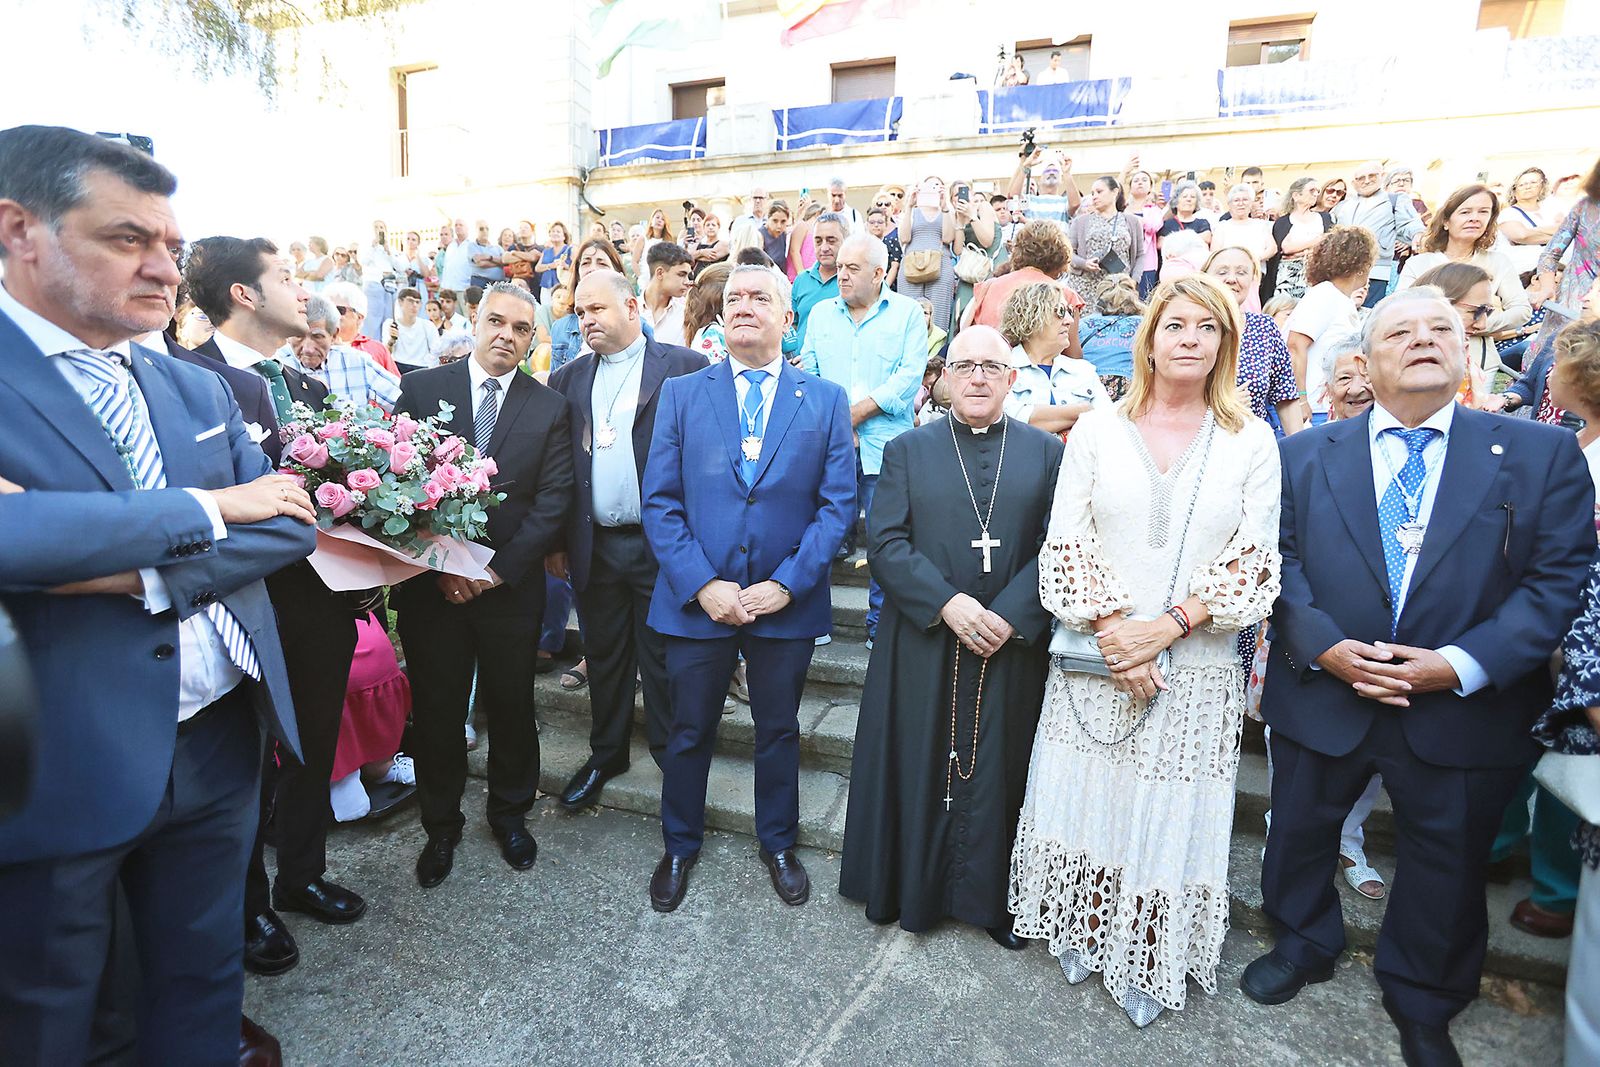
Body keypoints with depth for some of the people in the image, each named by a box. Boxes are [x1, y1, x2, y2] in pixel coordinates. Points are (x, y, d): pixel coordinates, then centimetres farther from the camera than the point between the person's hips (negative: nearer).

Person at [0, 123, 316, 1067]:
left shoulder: (200, 391, 8)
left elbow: (291, 523, -1)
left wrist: (144, 573, -16)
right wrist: (205, 508, -16)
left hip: (223, 742, 5)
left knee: (203, 984, 22)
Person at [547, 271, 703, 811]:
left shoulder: (684, 367, -5)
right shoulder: (568, 379, 9)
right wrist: (555, 540, 7)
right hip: (595, 546, 4)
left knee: (663, 661, 8)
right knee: (604, 658, 18)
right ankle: (606, 754, 37)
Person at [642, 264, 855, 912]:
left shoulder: (826, 401, 1)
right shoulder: (681, 393, 1)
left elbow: (838, 504, -3)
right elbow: (660, 502, -3)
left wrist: (786, 584, -13)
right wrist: (701, 585, -14)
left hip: (787, 604, 0)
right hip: (697, 601, 0)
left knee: (779, 731, 17)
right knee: (689, 732, 15)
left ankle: (778, 844, 41)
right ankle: (679, 847, 39)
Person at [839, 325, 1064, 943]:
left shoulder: (1047, 453, 6)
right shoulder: (907, 450, 4)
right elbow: (886, 543, -5)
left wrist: (1008, 615, -15)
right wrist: (947, 603, -16)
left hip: (1012, 649, 1)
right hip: (923, 648, 0)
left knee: (996, 774, 11)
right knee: (918, 768, 11)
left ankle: (992, 896, 31)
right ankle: (909, 885, 31)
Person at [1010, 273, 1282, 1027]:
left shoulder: (1252, 441, 2)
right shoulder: (1098, 429, 1)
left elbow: (1254, 561, -4)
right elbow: (1065, 544, -3)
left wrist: (1169, 626, -15)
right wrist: (1111, 631, -13)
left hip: (1197, 668, 0)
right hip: (1095, 659, 1)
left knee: (1169, 816, 9)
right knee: (1087, 798, 12)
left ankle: (1146, 962, 31)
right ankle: (1082, 931, 36)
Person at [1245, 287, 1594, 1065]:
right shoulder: (1306, 455, 0)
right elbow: (1278, 561, -3)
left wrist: (1462, 664, -18)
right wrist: (1324, 646, -17)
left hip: (1463, 711, 0)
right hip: (1322, 697, 1)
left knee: (1447, 866, 18)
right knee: (1298, 835, 18)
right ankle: (1303, 947, 47)